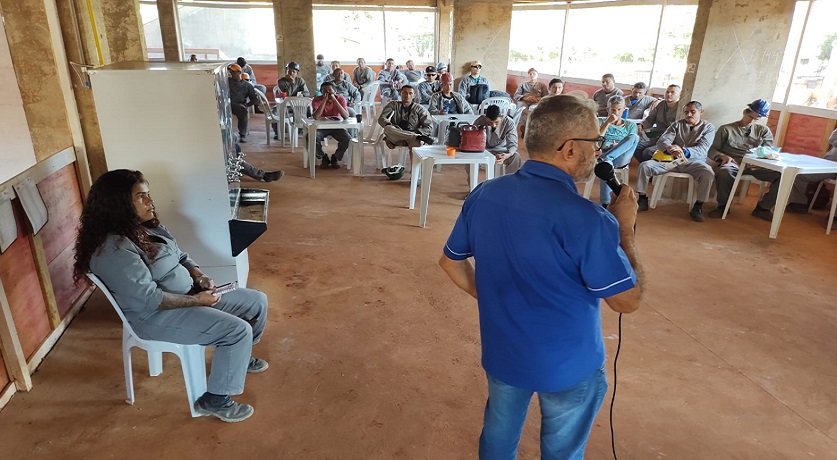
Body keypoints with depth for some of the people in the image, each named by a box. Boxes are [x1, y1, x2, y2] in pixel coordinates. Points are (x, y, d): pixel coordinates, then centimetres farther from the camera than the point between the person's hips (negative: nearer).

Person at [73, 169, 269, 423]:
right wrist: (196, 300, -20)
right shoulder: (113, 250, -23)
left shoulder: (148, 227, 6)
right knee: (238, 330, -24)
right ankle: (215, 399, -5)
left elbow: (181, 257, 16)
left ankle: (238, 358, 31)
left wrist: (200, 277, -4)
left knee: (257, 301, 7)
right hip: (156, 316, -10)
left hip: (190, 295, 10)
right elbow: (149, 299, -26)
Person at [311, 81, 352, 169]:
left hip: (337, 126, 0)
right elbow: (316, 117, -30)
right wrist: (325, 100, -31)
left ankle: (335, 158, 0)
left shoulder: (340, 99, -13)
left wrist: (334, 100, -31)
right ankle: (324, 158, -2)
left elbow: (346, 117, -26)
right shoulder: (317, 100, -13)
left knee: (348, 140, -28)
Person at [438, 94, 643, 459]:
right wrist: (624, 227, -8)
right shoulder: (586, 219, -28)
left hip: (501, 353, 5)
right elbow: (628, 300, -16)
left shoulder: (483, 195, -10)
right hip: (568, 365, -4)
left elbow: (450, 262, 3)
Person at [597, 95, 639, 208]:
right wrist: (608, 122, -2)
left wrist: (619, 146, -9)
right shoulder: (601, 121, 19)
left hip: (621, 158, 1)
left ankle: (605, 158, -38)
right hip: (603, 153, -1)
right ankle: (605, 203, -43)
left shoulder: (630, 125, 22)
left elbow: (631, 146, 12)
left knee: (634, 137, -28)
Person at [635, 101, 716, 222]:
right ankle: (642, 199, -9)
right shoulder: (677, 124, 11)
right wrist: (669, 149, -31)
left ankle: (698, 206, -20)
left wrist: (685, 151, -34)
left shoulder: (708, 127, 6)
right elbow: (661, 142, -5)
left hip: (693, 162, -2)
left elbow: (702, 149, -11)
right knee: (645, 166, -19)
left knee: (708, 173, -34)